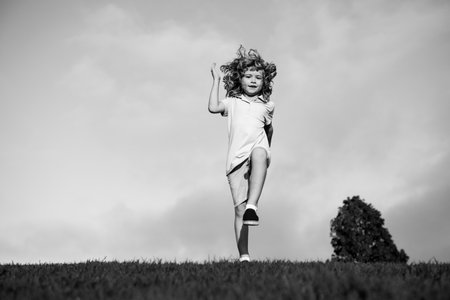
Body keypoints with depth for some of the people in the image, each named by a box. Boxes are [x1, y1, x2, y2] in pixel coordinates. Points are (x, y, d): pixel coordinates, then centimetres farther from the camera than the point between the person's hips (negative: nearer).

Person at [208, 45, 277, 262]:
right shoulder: (232, 102, 18)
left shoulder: (266, 106, 22)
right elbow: (213, 107, -2)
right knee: (239, 209, -6)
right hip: (236, 159, 0)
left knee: (258, 154, -41)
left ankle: (252, 205, -51)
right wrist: (216, 80, 4)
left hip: (258, 149, 0)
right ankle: (243, 256, -3)